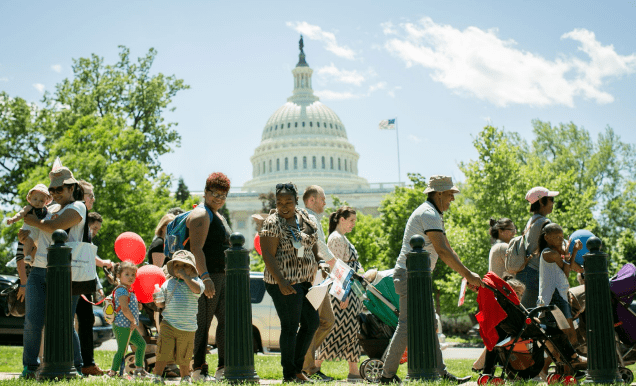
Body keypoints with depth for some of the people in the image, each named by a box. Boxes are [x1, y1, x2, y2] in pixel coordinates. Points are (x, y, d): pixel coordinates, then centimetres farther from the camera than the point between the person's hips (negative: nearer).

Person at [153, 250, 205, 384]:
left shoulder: (195, 281, 1)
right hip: (168, 325, 1)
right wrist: (157, 301, -11)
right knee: (163, 353, -7)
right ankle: (157, 376, 3)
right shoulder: (168, 283, 8)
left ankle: (185, 378, 29)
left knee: (184, 358, 10)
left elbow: (197, 289, -24)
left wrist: (184, 276, -19)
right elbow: (161, 303, 12)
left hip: (188, 329, -1)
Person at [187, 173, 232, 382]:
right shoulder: (201, 215, -9)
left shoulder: (219, 217, 22)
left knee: (228, 319, 4)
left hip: (221, 277, 10)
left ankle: (224, 368, 7)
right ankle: (199, 371, 0)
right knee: (202, 324, -5)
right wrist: (205, 277, -28)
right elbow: (196, 248, -20)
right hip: (205, 277, -10)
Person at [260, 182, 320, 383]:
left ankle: (297, 369, 24)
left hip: (305, 281, 8)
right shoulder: (272, 223, -14)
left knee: (312, 323, 13)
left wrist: (318, 265, 13)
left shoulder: (304, 217, 9)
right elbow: (268, 255, -18)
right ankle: (289, 375, 9)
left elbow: (312, 244, 21)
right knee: (290, 327, -2)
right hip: (285, 283, -8)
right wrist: (281, 281, -26)